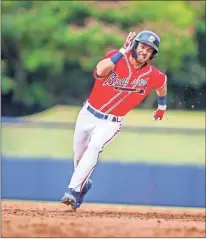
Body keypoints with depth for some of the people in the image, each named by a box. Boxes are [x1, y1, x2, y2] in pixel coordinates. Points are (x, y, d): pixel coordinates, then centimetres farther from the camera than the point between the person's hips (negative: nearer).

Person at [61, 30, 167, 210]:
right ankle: (83, 184, 46)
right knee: (79, 154, 16)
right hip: (88, 114, 1)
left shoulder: (153, 76, -10)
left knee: (94, 148, -28)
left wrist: (162, 105, 28)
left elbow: (162, 82, 16)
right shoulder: (117, 58, -17)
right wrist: (123, 51, -38)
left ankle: (73, 190, -29)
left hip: (111, 122, -1)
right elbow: (100, 71, -38)